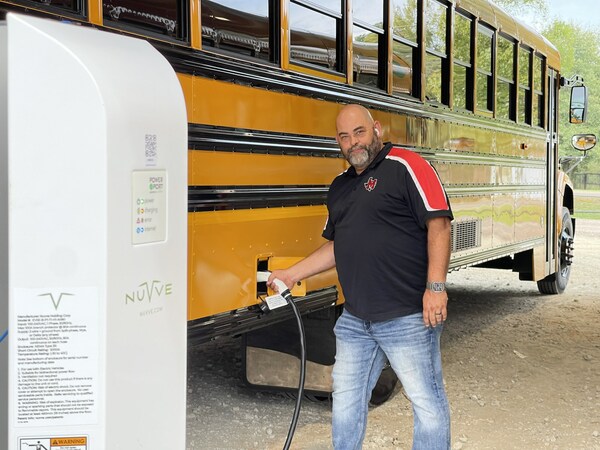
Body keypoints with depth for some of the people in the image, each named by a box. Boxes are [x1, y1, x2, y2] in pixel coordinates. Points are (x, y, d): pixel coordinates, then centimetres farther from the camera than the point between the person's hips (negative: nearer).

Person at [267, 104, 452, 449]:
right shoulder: (340, 187, 16)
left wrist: (436, 287, -22)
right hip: (355, 319, 8)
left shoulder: (405, 166, -9)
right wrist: (293, 273, 18)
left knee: (427, 401, 3)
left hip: (408, 317, -8)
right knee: (346, 400, 17)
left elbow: (439, 223, -16)